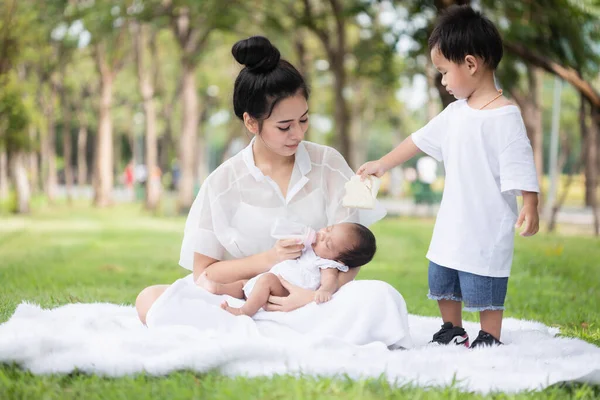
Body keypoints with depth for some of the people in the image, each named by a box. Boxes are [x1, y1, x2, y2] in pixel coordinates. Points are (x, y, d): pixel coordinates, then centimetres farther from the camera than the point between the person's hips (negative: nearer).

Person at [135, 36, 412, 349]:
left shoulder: (328, 165, 4)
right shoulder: (223, 183, 2)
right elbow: (203, 273, 3)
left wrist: (317, 295, -18)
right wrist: (268, 259, -11)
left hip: (316, 300, 0)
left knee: (381, 298, -31)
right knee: (151, 300, -23)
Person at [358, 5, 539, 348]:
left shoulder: (505, 115, -15)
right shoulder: (455, 113, 9)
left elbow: (521, 166, -18)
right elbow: (420, 139, 19)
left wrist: (531, 207, -26)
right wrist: (383, 164, 26)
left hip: (489, 229, -8)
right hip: (451, 226, 8)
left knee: (485, 292, -2)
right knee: (442, 284, 18)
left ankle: (489, 339, 11)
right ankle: (452, 333, 32)